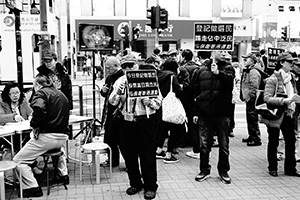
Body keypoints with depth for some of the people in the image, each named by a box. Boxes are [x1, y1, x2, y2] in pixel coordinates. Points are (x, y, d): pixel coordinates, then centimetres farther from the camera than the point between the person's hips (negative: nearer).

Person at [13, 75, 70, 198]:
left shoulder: (41, 93, -4)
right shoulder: (61, 94, 20)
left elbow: (38, 109, -27)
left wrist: (35, 126, -13)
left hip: (47, 136, -8)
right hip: (63, 137, 8)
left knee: (18, 161, 0)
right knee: (58, 147, 43)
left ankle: (32, 188, -8)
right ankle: (64, 175, 38)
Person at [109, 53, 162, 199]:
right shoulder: (120, 81, 7)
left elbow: (159, 100, -2)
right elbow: (112, 102, 3)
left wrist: (149, 102, -22)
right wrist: (118, 93, -16)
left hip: (145, 121, -3)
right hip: (126, 121, 4)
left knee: (147, 154, 1)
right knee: (129, 154, 11)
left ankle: (150, 186, 15)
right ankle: (135, 183, 28)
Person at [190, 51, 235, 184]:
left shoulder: (227, 68, 4)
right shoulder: (201, 71, 10)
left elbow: (230, 79, -19)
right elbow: (195, 92, 10)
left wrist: (218, 73, -32)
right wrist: (195, 112, 8)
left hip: (222, 113, -2)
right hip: (204, 113, 2)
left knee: (224, 144, 8)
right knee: (204, 144, 8)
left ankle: (223, 171, 23)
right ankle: (204, 170, 22)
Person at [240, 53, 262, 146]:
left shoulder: (253, 72, -17)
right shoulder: (247, 71, 15)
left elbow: (254, 87, -23)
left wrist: (249, 97, -20)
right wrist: (243, 96, 19)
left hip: (251, 99, -10)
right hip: (248, 99, 10)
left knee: (253, 119, -5)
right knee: (249, 119, 18)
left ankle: (256, 139, 1)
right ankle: (251, 136, 29)